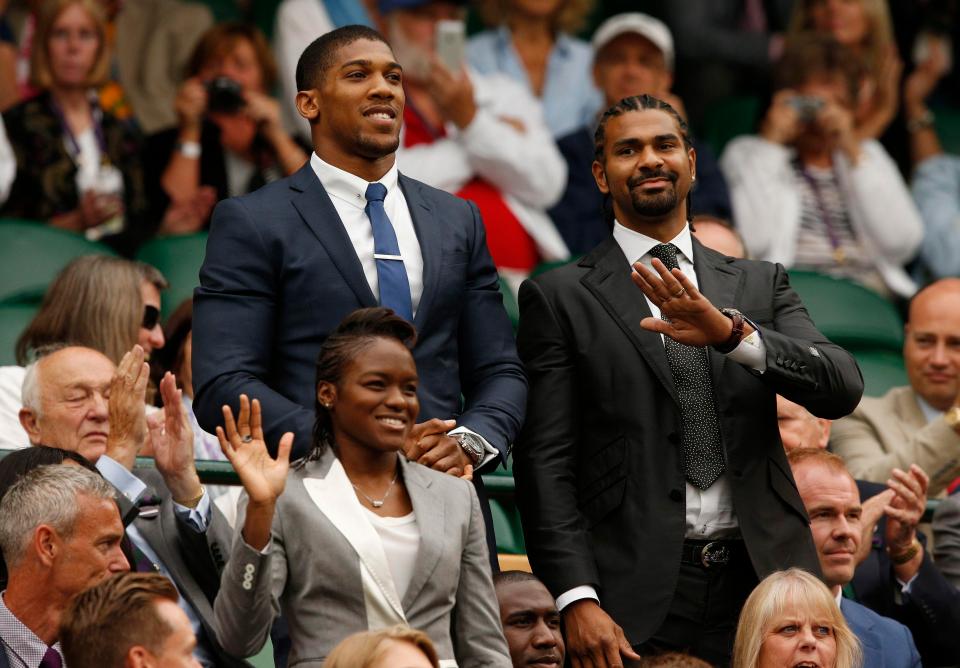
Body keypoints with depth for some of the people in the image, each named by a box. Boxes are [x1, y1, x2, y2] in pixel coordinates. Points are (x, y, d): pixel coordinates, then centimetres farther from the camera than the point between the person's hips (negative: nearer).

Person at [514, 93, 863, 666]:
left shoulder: (760, 285, 14)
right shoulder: (559, 298, 5)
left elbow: (842, 390, -2)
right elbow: (546, 462, -1)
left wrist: (730, 333, -19)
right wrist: (577, 598, -13)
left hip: (758, 580, 2)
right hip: (635, 593, -2)